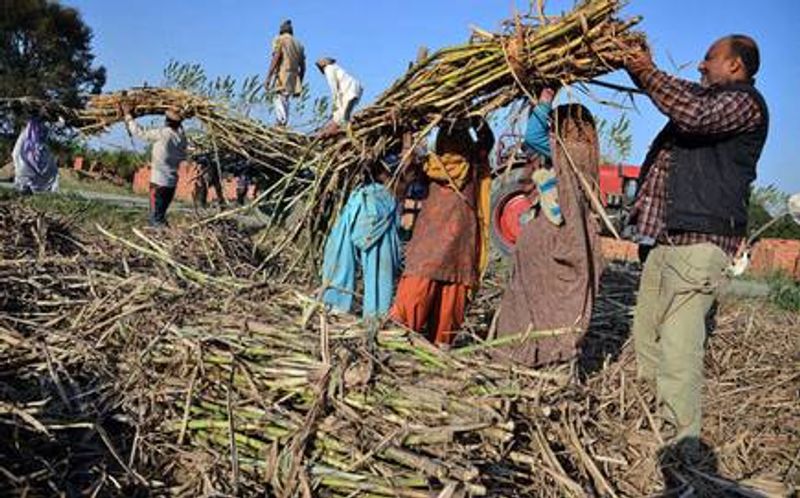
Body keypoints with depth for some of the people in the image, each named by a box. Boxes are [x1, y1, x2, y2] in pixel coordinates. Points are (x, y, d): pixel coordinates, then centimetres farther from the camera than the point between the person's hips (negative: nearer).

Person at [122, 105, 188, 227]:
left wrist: (128, 115, 5)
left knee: (156, 218, -3)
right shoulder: (182, 137, 2)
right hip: (172, 182, 6)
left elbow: (140, 133, -5)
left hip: (159, 181, -6)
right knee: (161, 216, 17)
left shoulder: (163, 134, -14)